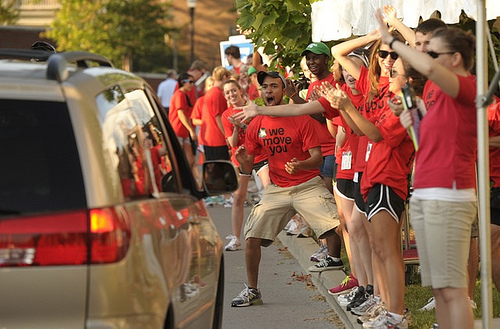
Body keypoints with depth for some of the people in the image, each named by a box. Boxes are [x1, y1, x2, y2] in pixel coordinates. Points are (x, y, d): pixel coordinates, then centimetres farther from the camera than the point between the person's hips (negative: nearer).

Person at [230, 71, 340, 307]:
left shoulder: (302, 119, -6)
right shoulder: (256, 125, 5)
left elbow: (317, 158, -10)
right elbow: (248, 169, 8)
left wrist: (300, 164, -31)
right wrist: (243, 161, -16)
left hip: (308, 186, -4)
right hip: (276, 189, 4)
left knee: (341, 228, -20)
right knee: (252, 238, -5)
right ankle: (252, 291, 14)